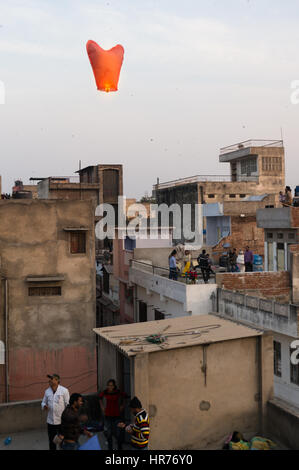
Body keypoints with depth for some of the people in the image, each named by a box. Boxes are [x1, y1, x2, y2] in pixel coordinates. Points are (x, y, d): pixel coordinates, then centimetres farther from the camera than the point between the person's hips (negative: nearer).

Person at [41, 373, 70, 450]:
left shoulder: (64, 390, -7)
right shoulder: (47, 391, 6)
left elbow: (68, 405, -7)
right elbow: (43, 402, 16)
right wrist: (44, 406, -8)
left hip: (62, 421, -4)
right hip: (50, 421, 4)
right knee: (51, 441, 14)